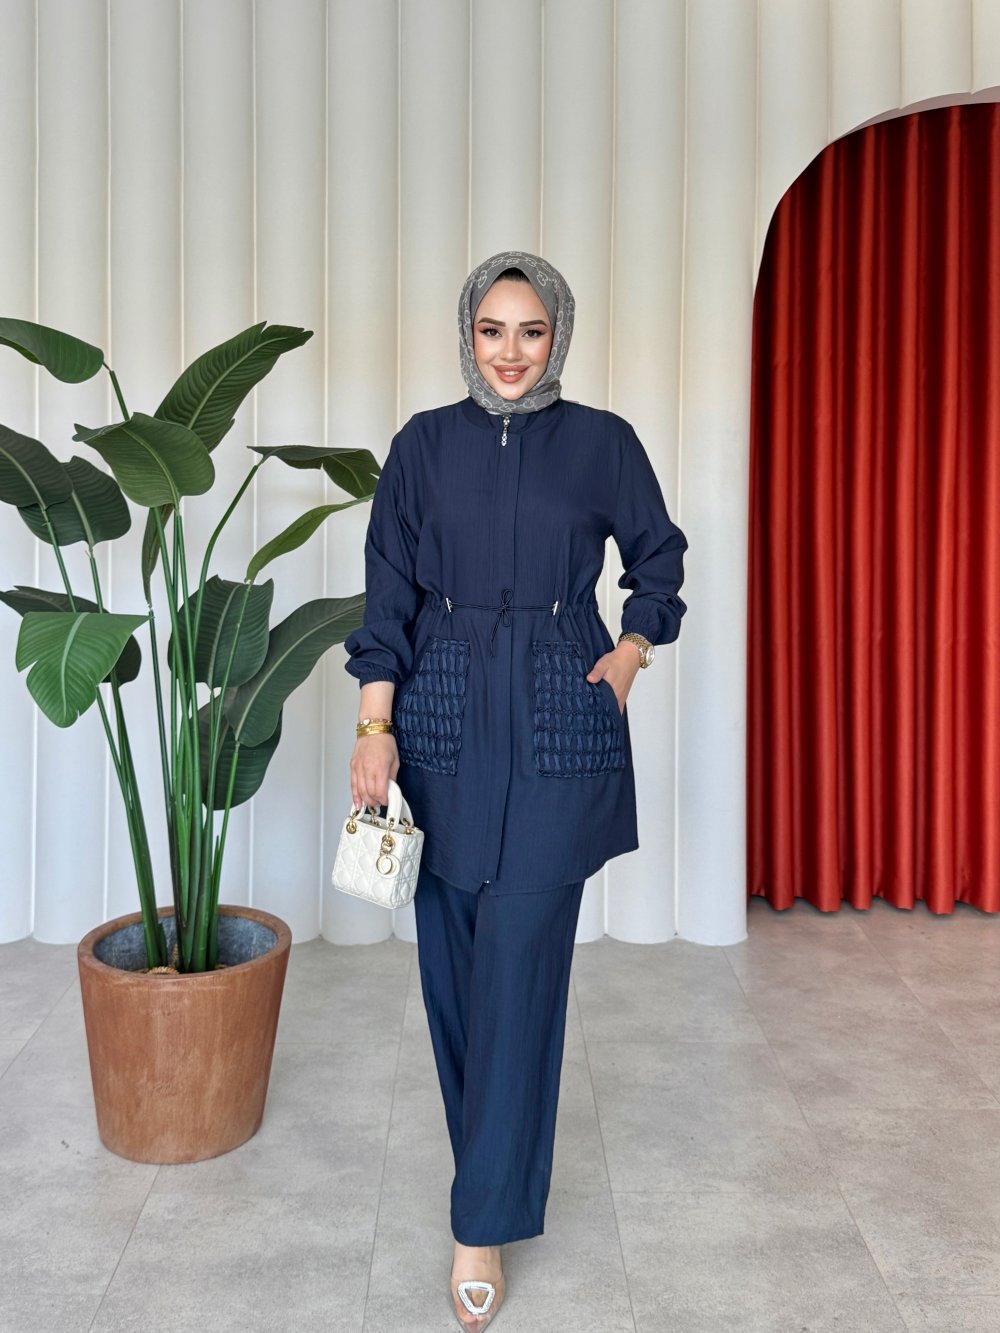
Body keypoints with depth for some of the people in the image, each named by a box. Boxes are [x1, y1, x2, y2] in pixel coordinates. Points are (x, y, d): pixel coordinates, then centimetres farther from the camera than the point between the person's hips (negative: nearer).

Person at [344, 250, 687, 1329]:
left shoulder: (602, 442, 2)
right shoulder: (425, 444, 5)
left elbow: (657, 559, 16)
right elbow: (388, 595, 2)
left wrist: (631, 653, 3)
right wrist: (377, 728, -5)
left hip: (559, 723, -2)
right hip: (447, 718, 2)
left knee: (519, 958, -4)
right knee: (451, 953, 8)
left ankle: (485, 1220, 9)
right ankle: (496, 1149, 32)